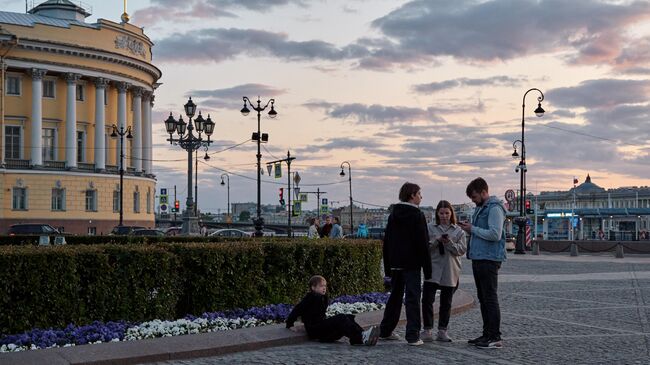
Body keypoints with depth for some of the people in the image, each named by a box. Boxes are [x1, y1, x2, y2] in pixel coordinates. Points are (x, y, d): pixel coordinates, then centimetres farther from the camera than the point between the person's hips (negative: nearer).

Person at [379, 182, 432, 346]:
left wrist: (387, 267, 17)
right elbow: (423, 243, -12)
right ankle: (413, 336, -8)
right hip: (411, 264, -6)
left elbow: (386, 242, 13)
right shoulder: (417, 215, -9)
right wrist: (427, 268, -9)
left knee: (395, 296, 16)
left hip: (395, 264, 7)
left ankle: (385, 331, 21)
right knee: (412, 298, -5)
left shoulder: (393, 215, 11)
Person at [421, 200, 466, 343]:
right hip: (432, 270, -1)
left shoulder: (459, 231, 8)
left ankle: (442, 331, 16)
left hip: (450, 273, 1)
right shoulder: (430, 228, 6)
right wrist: (437, 241, -17)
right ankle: (427, 331, 0)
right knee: (427, 300, -8)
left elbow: (461, 250, -1)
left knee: (446, 303, 7)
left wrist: (449, 242, -17)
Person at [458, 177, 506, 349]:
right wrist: (469, 228, 4)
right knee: (483, 298, 13)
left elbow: (495, 234, -22)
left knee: (490, 298, -7)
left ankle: (495, 337, -4)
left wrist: (473, 229, -15)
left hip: (489, 260, -10)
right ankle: (487, 334, 20)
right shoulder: (480, 208, 17)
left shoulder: (494, 209, -13)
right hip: (478, 258, 10)